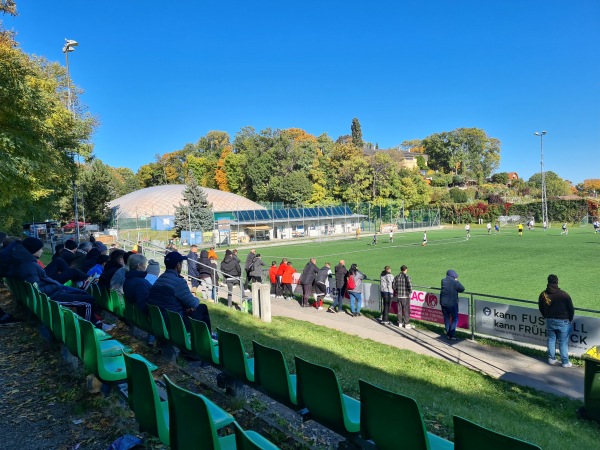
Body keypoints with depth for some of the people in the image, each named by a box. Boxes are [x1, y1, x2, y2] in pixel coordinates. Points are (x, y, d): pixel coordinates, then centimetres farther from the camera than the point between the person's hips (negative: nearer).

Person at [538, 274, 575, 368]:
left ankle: (551, 359, 23)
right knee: (563, 342, 6)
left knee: (551, 340, 15)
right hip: (562, 322, -3)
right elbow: (571, 309, -7)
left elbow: (541, 308, 8)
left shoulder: (543, 294, -4)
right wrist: (570, 320, 10)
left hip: (550, 321, 3)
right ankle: (565, 362, 15)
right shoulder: (564, 294, -15)